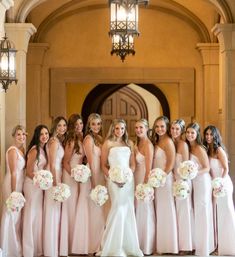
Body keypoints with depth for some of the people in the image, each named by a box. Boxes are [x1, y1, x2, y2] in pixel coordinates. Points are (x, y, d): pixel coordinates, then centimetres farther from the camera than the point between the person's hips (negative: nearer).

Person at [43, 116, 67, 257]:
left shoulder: (60, 141, 14)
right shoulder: (54, 141, -12)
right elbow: (52, 164, -17)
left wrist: (59, 182, 8)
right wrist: (56, 183, -19)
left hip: (58, 177, 9)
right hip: (54, 178, -9)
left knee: (57, 213, 13)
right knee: (53, 213, -4)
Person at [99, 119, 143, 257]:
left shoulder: (129, 143, 13)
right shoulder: (108, 143, 3)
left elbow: (132, 164, 13)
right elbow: (103, 165, 1)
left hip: (128, 179, 4)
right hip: (114, 180, -4)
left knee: (129, 210, 3)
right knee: (118, 209, -8)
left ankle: (129, 245, 13)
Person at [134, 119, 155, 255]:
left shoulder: (148, 144, -12)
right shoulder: (138, 143, 13)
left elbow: (149, 167, -15)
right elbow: (135, 164, 11)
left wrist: (145, 184, -18)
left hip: (144, 180, -8)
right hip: (137, 180, 8)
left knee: (145, 212, -2)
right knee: (138, 212, 11)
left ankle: (147, 247, 6)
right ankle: (140, 244, 19)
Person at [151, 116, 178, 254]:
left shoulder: (168, 141, -10)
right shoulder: (156, 141, 15)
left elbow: (171, 163, -15)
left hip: (165, 179, -8)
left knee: (166, 211, -3)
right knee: (159, 212, 9)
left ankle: (168, 245, 4)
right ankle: (161, 244, 14)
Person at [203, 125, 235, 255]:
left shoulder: (219, 150, -12)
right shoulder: (207, 150, 8)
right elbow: (208, 168, 9)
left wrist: (221, 183, -20)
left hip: (223, 184, -7)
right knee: (216, 214, 9)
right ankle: (219, 244, 17)